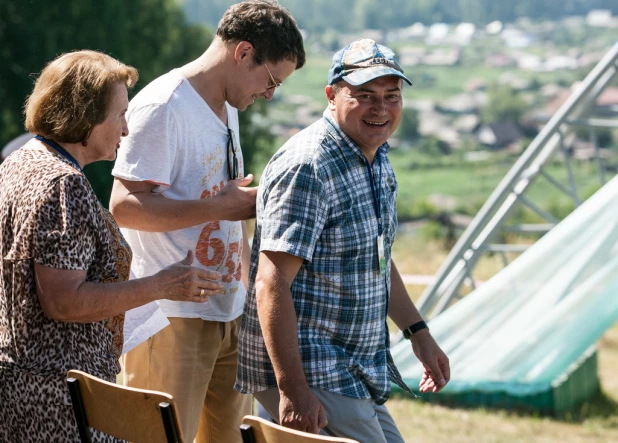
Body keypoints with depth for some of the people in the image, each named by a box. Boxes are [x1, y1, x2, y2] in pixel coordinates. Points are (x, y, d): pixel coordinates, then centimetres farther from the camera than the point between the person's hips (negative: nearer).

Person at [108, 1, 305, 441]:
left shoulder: (228, 108, 17)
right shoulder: (163, 107, -13)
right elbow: (125, 206, -21)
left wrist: (248, 287, 21)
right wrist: (221, 206, -20)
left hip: (229, 313, 9)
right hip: (172, 318, -9)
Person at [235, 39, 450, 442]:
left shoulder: (378, 159, 10)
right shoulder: (307, 167, -20)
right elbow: (271, 285, -25)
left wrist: (418, 332, 21)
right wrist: (292, 391, -29)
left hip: (358, 374, 10)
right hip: (311, 376, -10)